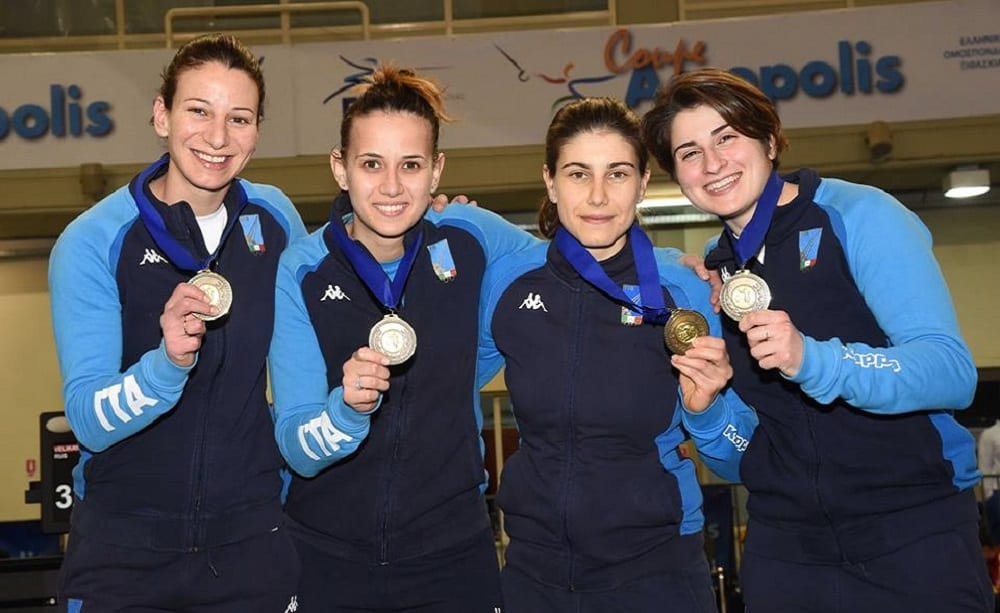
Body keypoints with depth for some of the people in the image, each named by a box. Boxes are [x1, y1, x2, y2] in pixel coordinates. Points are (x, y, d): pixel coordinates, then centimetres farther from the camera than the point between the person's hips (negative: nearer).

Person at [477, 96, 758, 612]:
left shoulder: (683, 290, -11)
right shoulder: (508, 279, -5)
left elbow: (737, 456, -5)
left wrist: (705, 406, -20)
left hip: (655, 567, -2)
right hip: (535, 569, 2)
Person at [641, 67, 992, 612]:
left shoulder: (857, 215, -9)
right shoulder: (715, 269, 7)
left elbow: (953, 372, -19)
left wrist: (812, 361, -32)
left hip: (913, 532, -5)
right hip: (783, 544, 5)